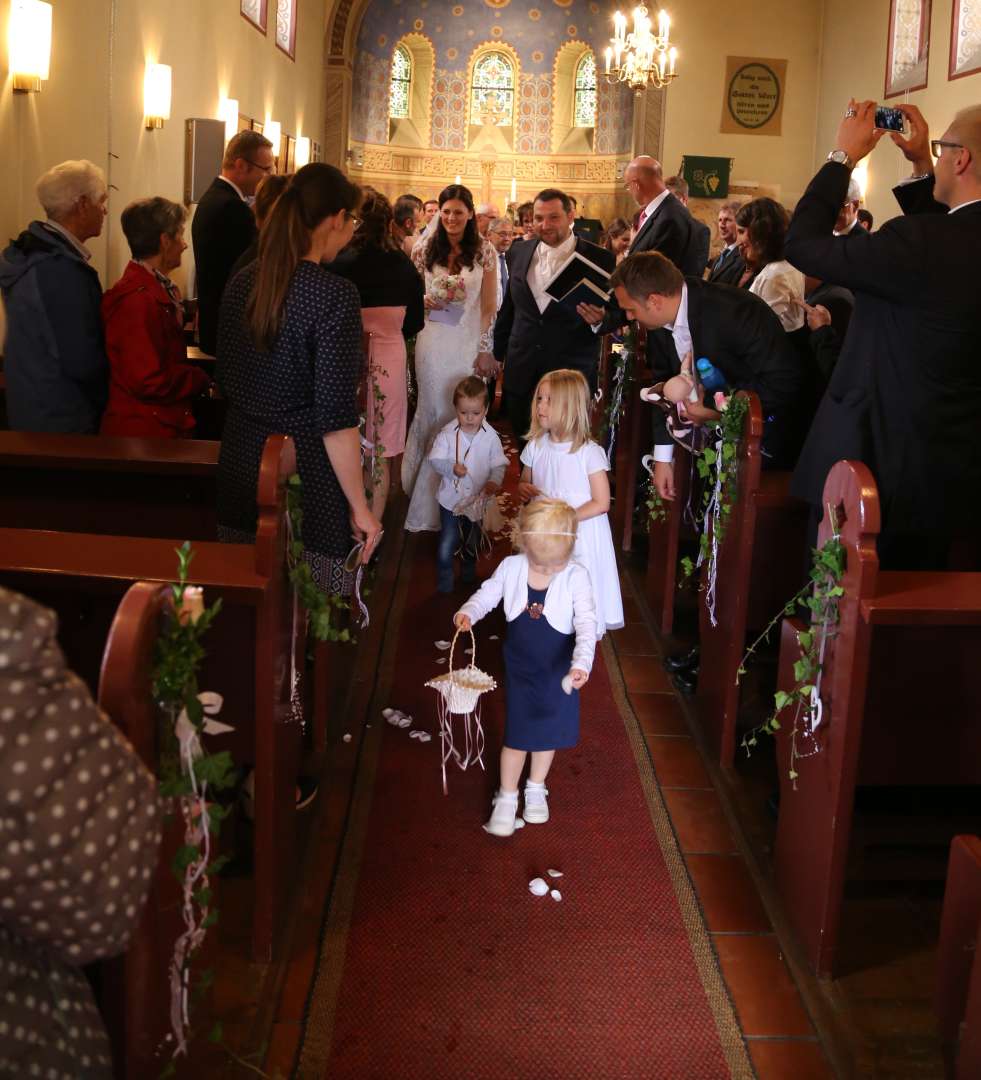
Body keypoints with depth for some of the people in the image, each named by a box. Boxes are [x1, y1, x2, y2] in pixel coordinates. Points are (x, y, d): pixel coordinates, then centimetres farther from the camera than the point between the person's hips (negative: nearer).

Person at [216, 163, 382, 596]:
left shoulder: (243, 282, 5)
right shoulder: (333, 295, -16)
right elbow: (336, 417, -17)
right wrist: (360, 508, -10)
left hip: (241, 467, 7)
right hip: (306, 476, -7)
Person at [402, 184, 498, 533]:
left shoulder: (485, 252, 0)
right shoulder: (425, 249, 4)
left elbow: (488, 307, 1)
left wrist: (485, 349, -5)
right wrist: (427, 301, -10)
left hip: (469, 344, -1)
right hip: (433, 341, 1)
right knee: (434, 410, 5)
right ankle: (428, 500, 18)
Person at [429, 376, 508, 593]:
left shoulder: (490, 436, -11)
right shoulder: (448, 433, -13)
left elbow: (499, 464, -8)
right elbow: (435, 459, -13)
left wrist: (494, 481, -27)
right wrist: (452, 468, -30)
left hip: (477, 499, 2)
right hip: (451, 497, -2)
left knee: (472, 540, 22)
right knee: (448, 541, -1)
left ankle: (469, 571, 47)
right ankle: (444, 580, 18)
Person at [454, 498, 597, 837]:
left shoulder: (576, 576, -21)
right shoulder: (511, 568, -14)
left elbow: (586, 624, -25)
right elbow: (487, 595, -1)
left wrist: (581, 663, -39)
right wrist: (468, 613, -23)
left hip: (559, 669, 0)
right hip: (520, 666, 1)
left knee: (549, 730, 15)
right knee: (517, 732, 6)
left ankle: (536, 788, 39)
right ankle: (507, 797, 23)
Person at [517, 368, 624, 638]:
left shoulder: (589, 453, -16)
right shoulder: (535, 446, 0)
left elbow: (601, 503, -13)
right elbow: (524, 483, 16)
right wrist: (523, 489, -8)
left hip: (579, 536, -5)